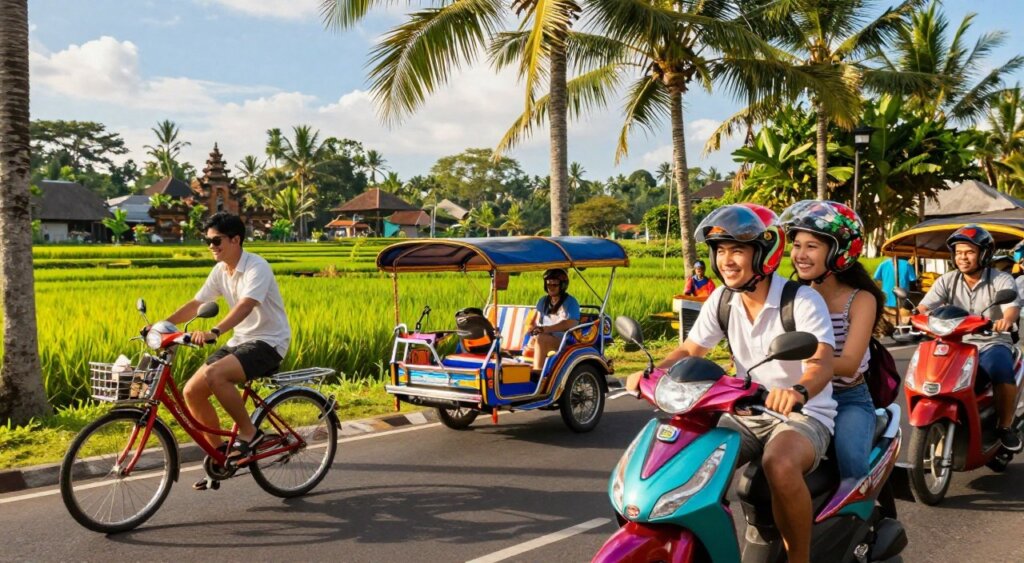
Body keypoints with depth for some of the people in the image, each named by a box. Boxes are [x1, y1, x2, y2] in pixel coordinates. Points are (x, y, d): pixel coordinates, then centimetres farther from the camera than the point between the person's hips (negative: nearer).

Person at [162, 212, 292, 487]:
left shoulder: (256, 267, -18)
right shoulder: (221, 270, 7)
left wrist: (213, 332, -48)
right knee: (192, 391, -4)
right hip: (240, 340, 8)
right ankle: (219, 451, 11)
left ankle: (249, 433, -14)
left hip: (268, 342, -8)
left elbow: (246, 305, -34)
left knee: (215, 375, -32)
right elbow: (196, 304, 8)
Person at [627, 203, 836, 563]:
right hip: (747, 413, 6)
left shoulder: (803, 301, -16)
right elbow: (689, 350, 4)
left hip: (804, 414, -5)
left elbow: (822, 363, -30)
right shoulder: (721, 300, 2)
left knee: (780, 466, -37)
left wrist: (798, 391, -53)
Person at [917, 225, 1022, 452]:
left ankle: (1005, 427, -11)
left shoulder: (1001, 280, -3)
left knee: (1002, 370, -34)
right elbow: (925, 306, -7)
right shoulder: (947, 280, 5)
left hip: (992, 344, -2)